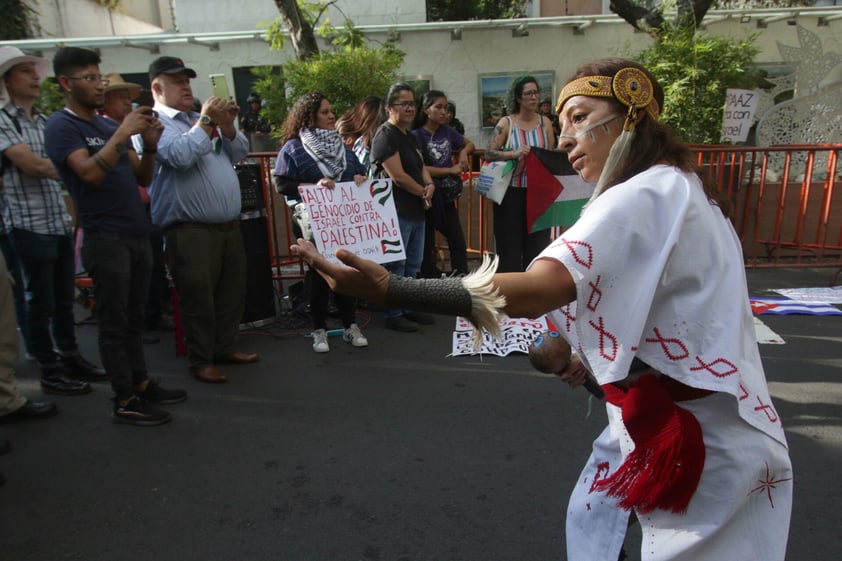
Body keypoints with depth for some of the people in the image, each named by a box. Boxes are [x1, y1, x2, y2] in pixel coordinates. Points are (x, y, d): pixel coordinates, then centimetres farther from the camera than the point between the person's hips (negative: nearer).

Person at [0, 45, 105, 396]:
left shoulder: (44, 121, 15)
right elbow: (32, 165, -17)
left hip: (61, 220, 7)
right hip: (30, 224, -7)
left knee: (64, 296, 14)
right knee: (40, 301, 3)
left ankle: (70, 357, 27)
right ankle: (49, 371, 14)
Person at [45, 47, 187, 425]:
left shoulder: (109, 125, 16)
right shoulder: (62, 127, -4)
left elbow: (142, 178, 13)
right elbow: (91, 173, -20)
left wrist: (149, 146, -3)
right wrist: (123, 133, -19)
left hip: (137, 233, 7)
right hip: (105, 236, -7)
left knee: (134, 318, 14)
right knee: (113, 322, -1)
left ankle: (141, 384, 24)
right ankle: (124, 402, 6)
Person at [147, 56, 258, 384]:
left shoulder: (203, 120, 20)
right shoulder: (156, 123, -3)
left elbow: (239, 154, 16)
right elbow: (180, 155, -21)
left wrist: (227, 126, 0)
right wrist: (206, 121, -12)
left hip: (229, 226, 8)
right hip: (191, 230, -8)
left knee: (232, 293, 14)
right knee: (199, 299, -2)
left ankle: (225, 348, 29)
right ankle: (201, 361, 12)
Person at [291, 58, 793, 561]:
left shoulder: (645, 197, -24)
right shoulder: (679, 189, 10)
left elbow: (534, 291, -39)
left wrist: (388, 288, -44)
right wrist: (599, 357, 9)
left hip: (698, 443, -9)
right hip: (665, 418, 10)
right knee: (592, 520, 21)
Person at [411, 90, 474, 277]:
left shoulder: (447, 131, 5)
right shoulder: (416, 135, -11)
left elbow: (469, 144, 22)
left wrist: (463, 152, -1)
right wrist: (451, 170, -16)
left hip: (447, 195, 6)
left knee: (459, 243, 6)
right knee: (427, 246, 5)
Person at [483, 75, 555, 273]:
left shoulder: (545, 123, 6)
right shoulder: (506, 123, -3)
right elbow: (489, 154, -9)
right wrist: (514, 153, -23)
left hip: (538, 191, 3)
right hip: (512, 191, -3)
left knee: (537, 241, 7)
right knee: (510, 241, 3)